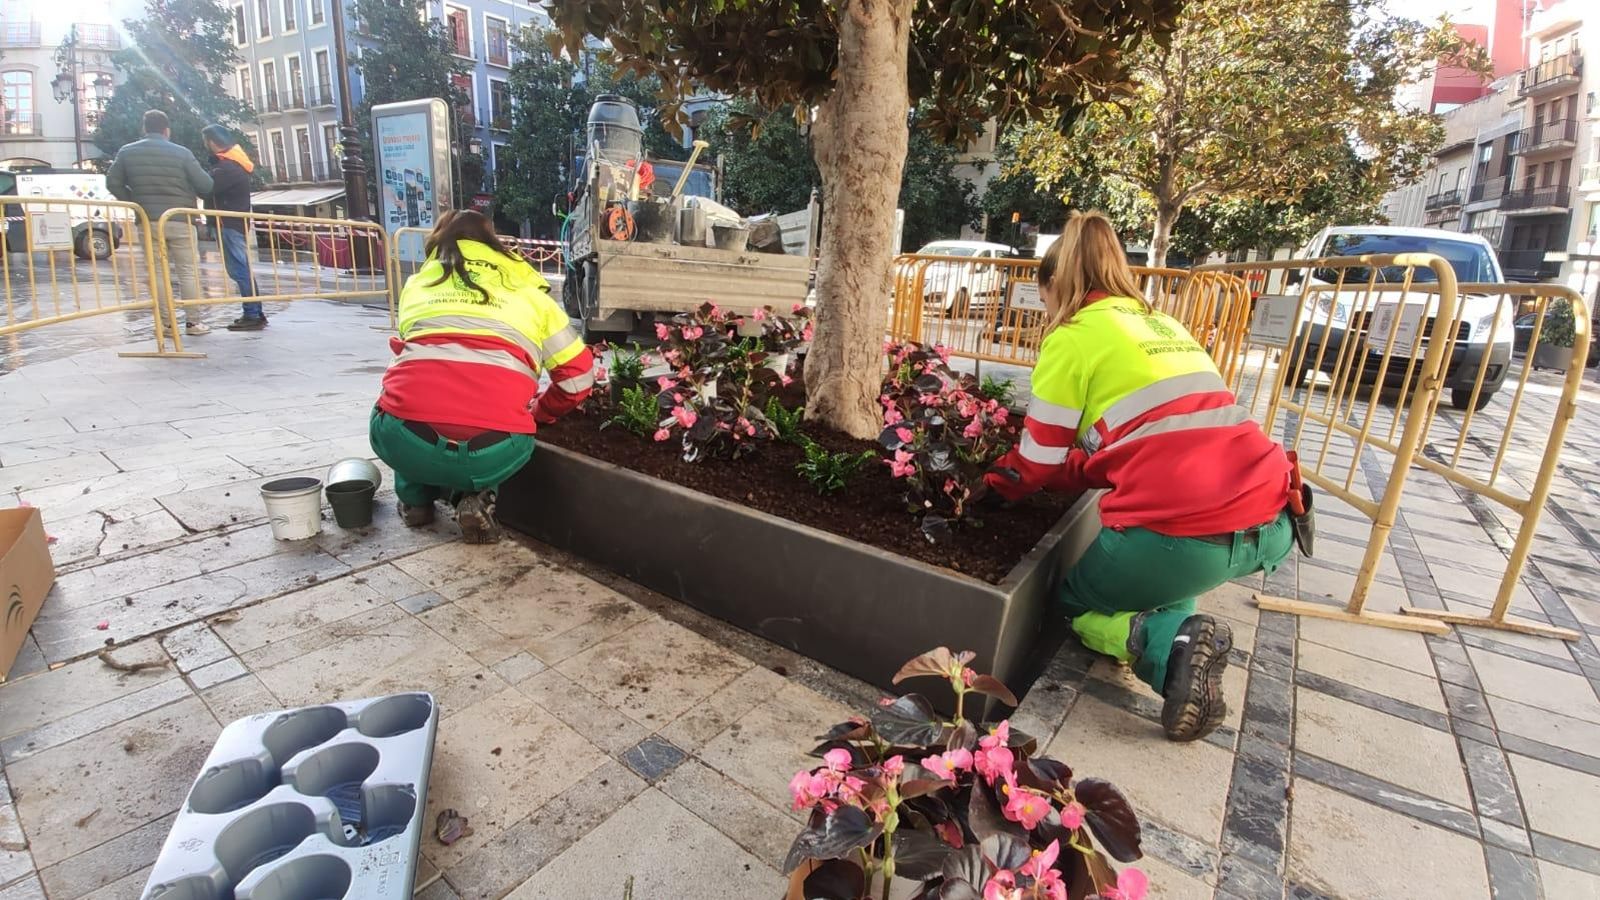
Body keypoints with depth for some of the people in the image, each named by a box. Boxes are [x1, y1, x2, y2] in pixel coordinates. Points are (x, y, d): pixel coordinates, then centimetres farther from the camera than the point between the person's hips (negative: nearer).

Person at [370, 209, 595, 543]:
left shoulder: (417, 284, 24)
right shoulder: (529, 291, 20)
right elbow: (579, 376, 18)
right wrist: (538, 413, 36)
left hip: (403, 441, 2)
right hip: (492, 451, -1)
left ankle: (415, 499, 32)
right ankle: (477, 497, 12)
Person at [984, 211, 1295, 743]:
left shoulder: (1072, 337, 0)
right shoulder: (1162, 325, 22)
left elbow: (1037, 464, 5)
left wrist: (992, 483, 26)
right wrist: (1073, 469, 29)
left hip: (1182, 533, -8)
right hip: (1270, 524, 8)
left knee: (1076, 601, 22)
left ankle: (1173, 643, -4)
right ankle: (1174, 626, 16)